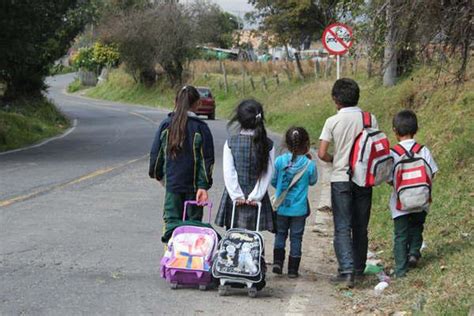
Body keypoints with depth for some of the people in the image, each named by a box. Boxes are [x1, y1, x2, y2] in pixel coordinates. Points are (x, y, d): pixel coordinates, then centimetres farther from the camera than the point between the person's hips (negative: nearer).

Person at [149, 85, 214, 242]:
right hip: (193, 185, -1)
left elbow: (156, 153, 6)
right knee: (194, 222, 10)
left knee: (171, 220, 5)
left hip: (171, 183, 1)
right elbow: (207, 159, -9)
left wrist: (157, 174, 22)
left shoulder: (166, 125, -1)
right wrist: (203, 186, -8)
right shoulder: (201, 127, -6)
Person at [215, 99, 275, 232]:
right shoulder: (268, 145, -2)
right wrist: (255, 196, -5)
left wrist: (237, 196, -6)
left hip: (235, 200, 0)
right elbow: (267, 174, -5)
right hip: (256, 201, 0)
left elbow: (228, 172, -8)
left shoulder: (230, 143, -4)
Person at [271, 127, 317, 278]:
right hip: (299, 209, -1)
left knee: (280, 234, 17)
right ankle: (293, 269, 12)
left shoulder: (280, 161, -9)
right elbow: (312, 181, 7)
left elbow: (273, 181, 2)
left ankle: (278, 261, 3)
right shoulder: (309, 165, -13)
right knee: (296, 237, 9)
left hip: (281, 207, 1)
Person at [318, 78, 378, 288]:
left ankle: (346, 271, -15)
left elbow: (321, 154, -10)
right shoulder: (370, 119, -1)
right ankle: (359, 268, 23)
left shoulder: (333, 121, -8)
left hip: (341, 179, -3)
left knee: (342, 228, -2)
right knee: (360, 227, 14)